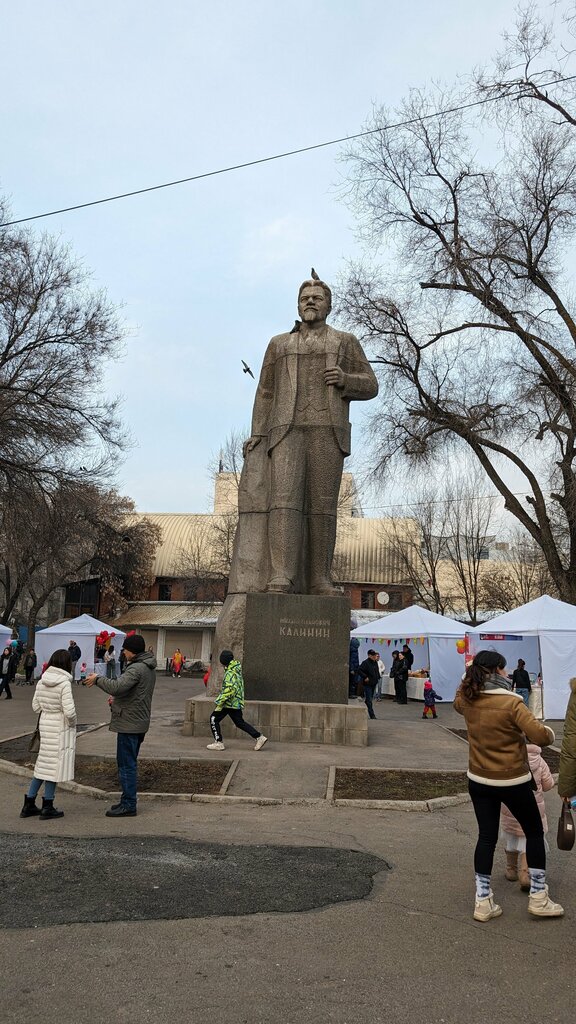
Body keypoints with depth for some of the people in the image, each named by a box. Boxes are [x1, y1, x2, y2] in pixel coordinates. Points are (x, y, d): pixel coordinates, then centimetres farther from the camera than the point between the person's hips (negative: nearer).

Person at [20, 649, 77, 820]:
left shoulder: (41, 681, 3)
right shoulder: (64, 683, -18)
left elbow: (35, 706, 9)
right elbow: (69, 711, -22)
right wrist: (72, 723, -5)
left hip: (45, 725, 7)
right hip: (61, 728, -7)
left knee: (44, 763, 17)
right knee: (55, 764, 4)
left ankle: (29, 804, 22)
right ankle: (47, 807, 13)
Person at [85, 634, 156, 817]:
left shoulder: (136, 668, -20)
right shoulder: (148, 668, 13)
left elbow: (117, 687, -31)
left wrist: (97, 679, -17)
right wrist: (118, 701, 14)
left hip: (129, 724, -10)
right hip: (139, 722, 10)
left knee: (126, 765, -3)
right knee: (129, 763, 18)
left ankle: (129, 805, 2)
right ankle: (128, 801, 26)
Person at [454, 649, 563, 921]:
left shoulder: (468, 700, -5)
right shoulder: (511, 702, -22)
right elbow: (541, 736, -25)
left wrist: (470, 678, 15)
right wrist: (549, 732, -4)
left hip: (479, 781, 5)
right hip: (512, 781, -5)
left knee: (486, 837, 13)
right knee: (534, 833, 16)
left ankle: (483, 902, 17)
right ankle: (538, 898, 23)